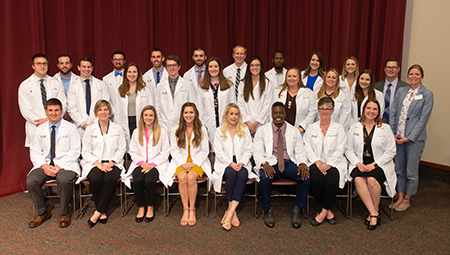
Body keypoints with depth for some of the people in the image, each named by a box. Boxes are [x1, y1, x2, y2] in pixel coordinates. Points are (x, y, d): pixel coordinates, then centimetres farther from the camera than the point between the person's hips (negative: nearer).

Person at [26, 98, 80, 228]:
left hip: (65, 165, -4)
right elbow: (34, 152, 10)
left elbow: (75, 151, -5)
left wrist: (59, 166, -16)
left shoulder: (70, 128, 2)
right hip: (44, 165, 4)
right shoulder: (40, 129, 13)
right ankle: (42, 213, 0)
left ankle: (64, 214, -11)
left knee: (64, 180, -34)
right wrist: (44, 166, -9)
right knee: (31, 181, -23)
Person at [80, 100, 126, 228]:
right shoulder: (90, 129, 12)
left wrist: (110, 163, -10)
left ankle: (98, 211, -22)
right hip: (94, 163, 0)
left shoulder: (117, 128, 13)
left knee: (110, 179, -33)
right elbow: (86, 152, 5)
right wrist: (98, 164, -12)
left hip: (113, 163, 0)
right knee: (96, 179, -33)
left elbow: (122, 149, 7)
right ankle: (102, 212, -16)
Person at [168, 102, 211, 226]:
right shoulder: (175, 130, 8)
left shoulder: (202, 130, 5)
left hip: (197, 162, -1)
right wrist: (183, 163, -9)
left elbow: (204, 151, 4)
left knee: (191, 177, -32)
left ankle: (192, 210, -20)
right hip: (180, 162, 1)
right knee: (182, 178, -31)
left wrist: (194, 163, -10)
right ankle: (185, 209, -21)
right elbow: (174, 150, 6)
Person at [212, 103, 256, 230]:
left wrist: (241, 163, -11)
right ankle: (233, 212, -26)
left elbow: (248, 150, 8)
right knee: (232, 174, -35)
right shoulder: (219, 131, 10)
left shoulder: (245, 130, 14)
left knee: (242, 176, -33)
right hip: (225, 163, -1)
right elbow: (219, 152, 1)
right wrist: (231, 163, -15)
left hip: (241, 163, 1)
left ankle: (230, 212, -35)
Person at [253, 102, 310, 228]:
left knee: (306, 177, -28)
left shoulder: (294, 131, 13)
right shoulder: (262, 130, 8)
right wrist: (265, 164, -20)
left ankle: (298, 210, -8)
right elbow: (257, 152, 1)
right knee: (264, 179, -35)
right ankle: (267, 211, -10)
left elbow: (300, 152, 9)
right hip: (270, 163, -1)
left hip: (289, 163, 2)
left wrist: (302, 164, -14)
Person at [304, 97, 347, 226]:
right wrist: (317, 163, -11)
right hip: (316, 163, 1)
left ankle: (324, 211, -16)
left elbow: (339, 150, 0)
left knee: (332, 179, -32)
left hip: (333, 163, -1)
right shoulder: (311, 127, 14)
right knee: (316, 179, -30)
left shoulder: (339, 128, 9)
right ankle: (327, 211, -10)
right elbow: (308, 148, 5)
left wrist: (328, 164, -14)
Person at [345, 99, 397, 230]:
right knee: (358, 180, -31)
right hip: (360, 164, 2)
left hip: (379, 164, -1)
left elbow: (390, 152, 2)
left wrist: (374, 164, -11)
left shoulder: (385, 128, 6)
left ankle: (374, 211, -8)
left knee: (372, 180, -32)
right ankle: (374, 214, -20)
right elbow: (349, 150, 8)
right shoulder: (354, 128, 10)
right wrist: (358, 163, -9)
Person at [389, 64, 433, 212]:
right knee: (399, 169, 11)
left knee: (411, 171, 5)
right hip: (397, 137, 4)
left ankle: (407, 200, 21)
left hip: (414, 138, -4)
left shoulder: (427, 95, -4)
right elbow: (393, 113, 8)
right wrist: (392, 133, -1)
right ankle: (400, 198, 24)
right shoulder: (401, 91, 8)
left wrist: (409, 138, -13)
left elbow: (423, 119, -9)